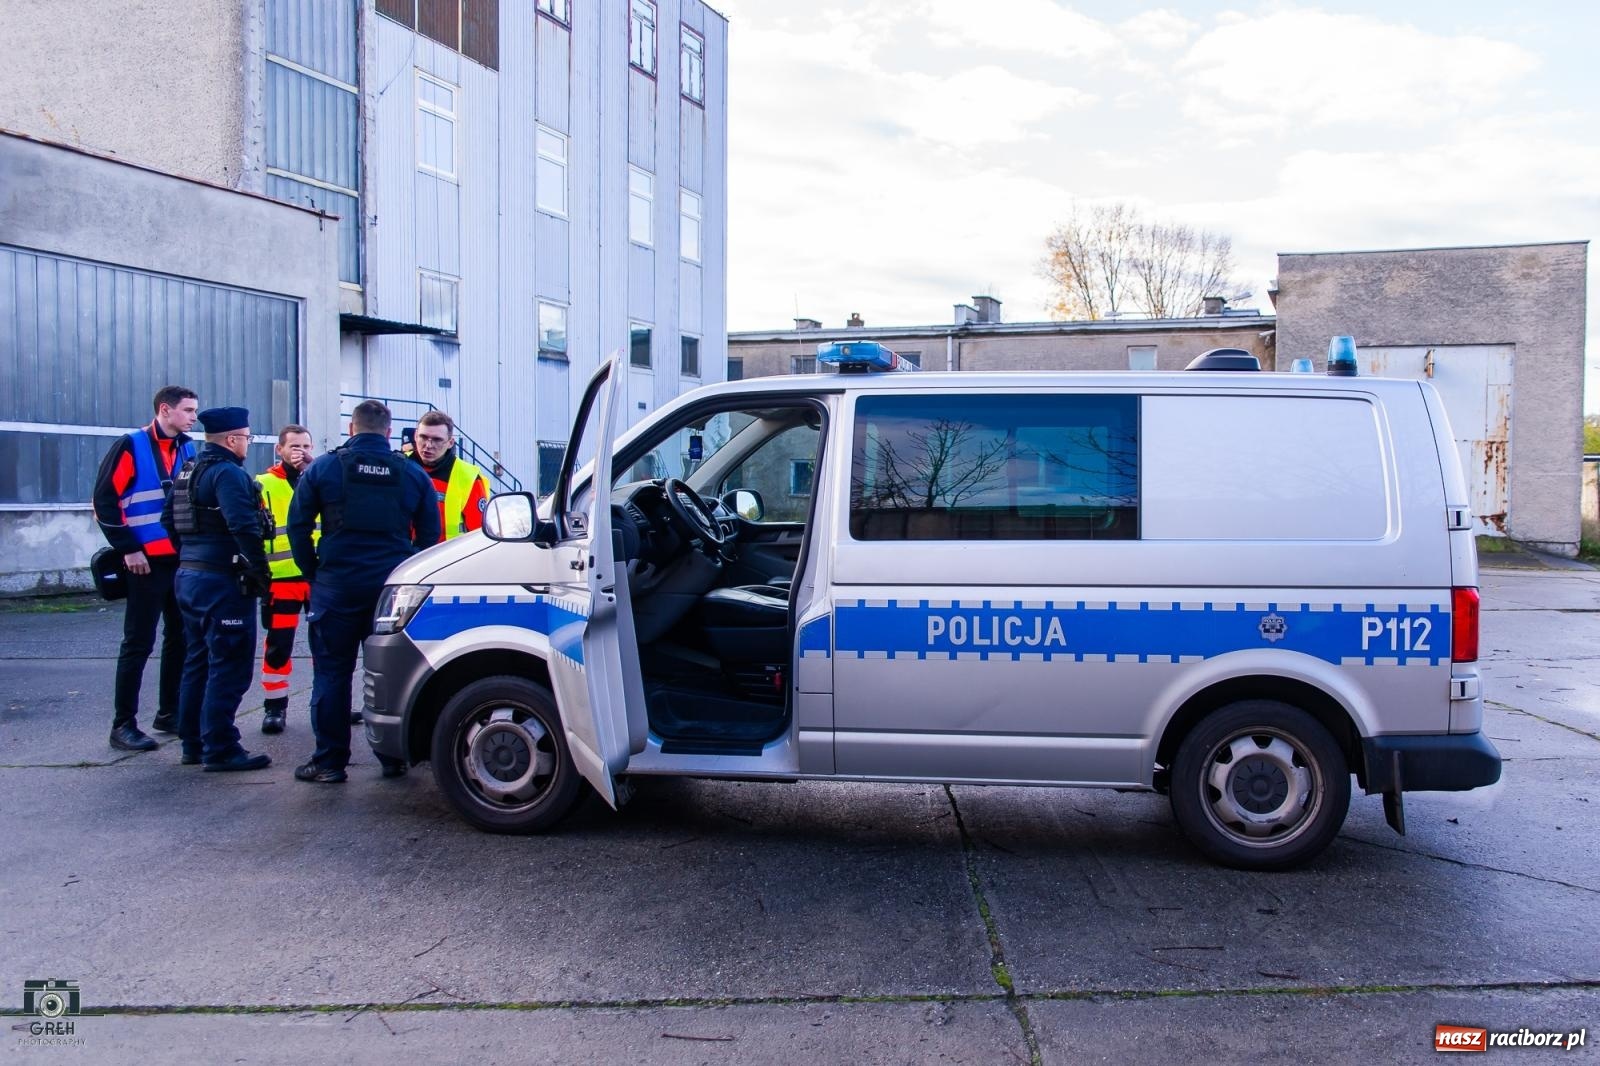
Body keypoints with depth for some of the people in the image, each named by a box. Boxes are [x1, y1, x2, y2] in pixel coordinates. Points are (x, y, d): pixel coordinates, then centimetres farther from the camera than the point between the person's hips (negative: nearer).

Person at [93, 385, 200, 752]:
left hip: (184, 559, 7)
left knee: (180, 638, 12)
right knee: (139, 643, -3)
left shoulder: (189, 450, 11)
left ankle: (169, 713, 23)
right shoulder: (131, 446, -7)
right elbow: (104, 500, -10)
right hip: (147, 561, -6)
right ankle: (123, 725, 4)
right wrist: (128, 549, -14)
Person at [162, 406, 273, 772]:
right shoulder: (229, 473, -15)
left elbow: (169, 520, 20)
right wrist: (260, 570, -19)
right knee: (229, 666, -6)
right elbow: (244, 527, -25)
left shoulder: (188, 474, 16)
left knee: (199, 662, 17)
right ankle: (220, 748, -4)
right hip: (222, 582, -10)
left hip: (189, 577, 10)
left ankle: (193, 742, 24)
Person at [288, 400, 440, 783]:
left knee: (331, 673, 5)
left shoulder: (323, 467, 1)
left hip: (336, 586, -2)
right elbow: (429, 534, 7)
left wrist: (314, 572, 9)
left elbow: (298, 526, 0)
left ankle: (329, 762, 7)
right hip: (393, 587, 2)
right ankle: (394, 758, 12)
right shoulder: (412, 473, 5)